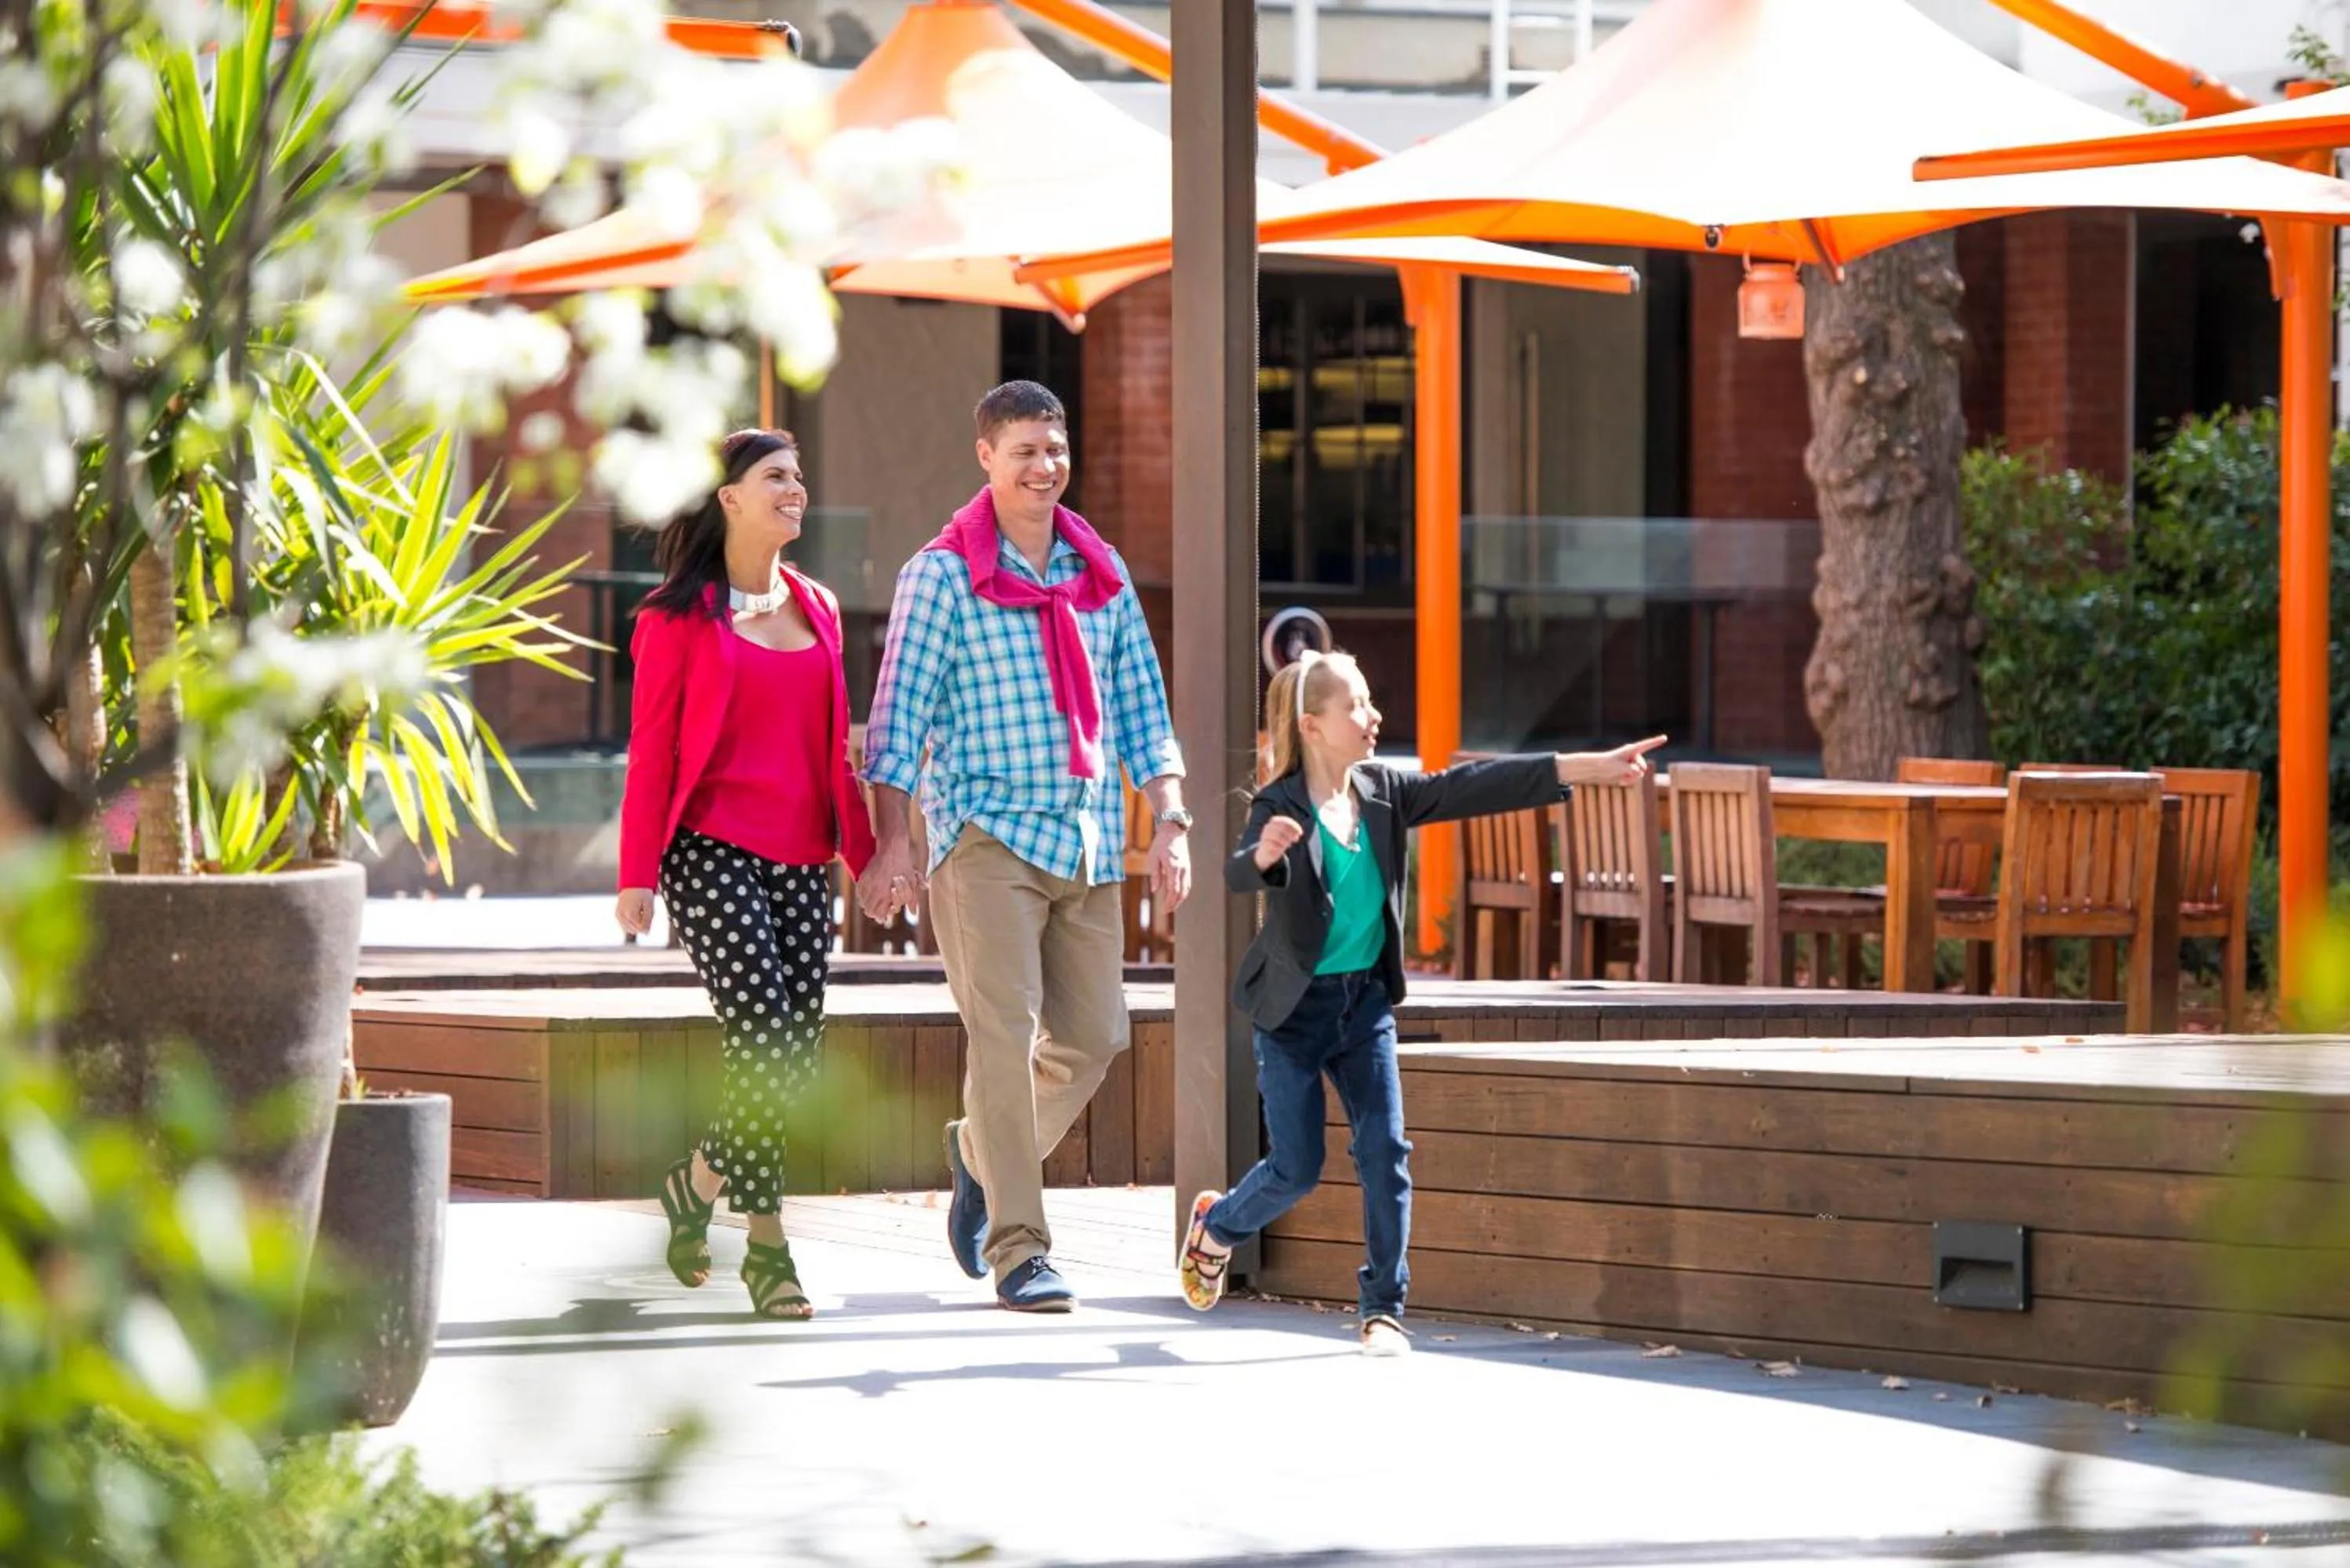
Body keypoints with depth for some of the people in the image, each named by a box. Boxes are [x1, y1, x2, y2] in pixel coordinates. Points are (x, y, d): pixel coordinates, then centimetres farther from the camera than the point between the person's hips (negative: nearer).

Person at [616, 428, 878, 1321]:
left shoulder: (817, 609, 16)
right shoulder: (679, 616, 0)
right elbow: (651, 750, -2)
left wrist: (866, 850, 17)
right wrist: (637, 874, -7)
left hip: (799, 860, 6)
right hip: (712, 850, -6)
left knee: (799, 1051, 1)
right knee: (762, 1036, -15)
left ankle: (698, 1182, 24)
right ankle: (766, 1246, -7)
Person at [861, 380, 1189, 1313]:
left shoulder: (1101, 572, 12)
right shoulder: (942, 575, -2)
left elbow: (1142, 707, 15)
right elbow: (900, 715, -4)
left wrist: (1169, 819, 5)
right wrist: (891, 842, -11)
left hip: (1088, 842, 5)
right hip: (987, 836, -5)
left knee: (1092, 1037, 5)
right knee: (1005, 1034, -12)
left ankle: (982, 1152, 32)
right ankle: (1018, 1252, -12)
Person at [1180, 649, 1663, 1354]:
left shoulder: (1384, 792, -1)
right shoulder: (1280, 807, -16)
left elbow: (1476, 788, -4)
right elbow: (1239, 874, -32)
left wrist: (1592, 767, -9)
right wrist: (1265, 854, -58)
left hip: (1365, 999, 5)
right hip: (1294, 1006, -5)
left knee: (1385, 1151, -5)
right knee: (1296, 1168, 1)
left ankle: (1383, 1308, 4)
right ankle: (1216, 1226, 32)